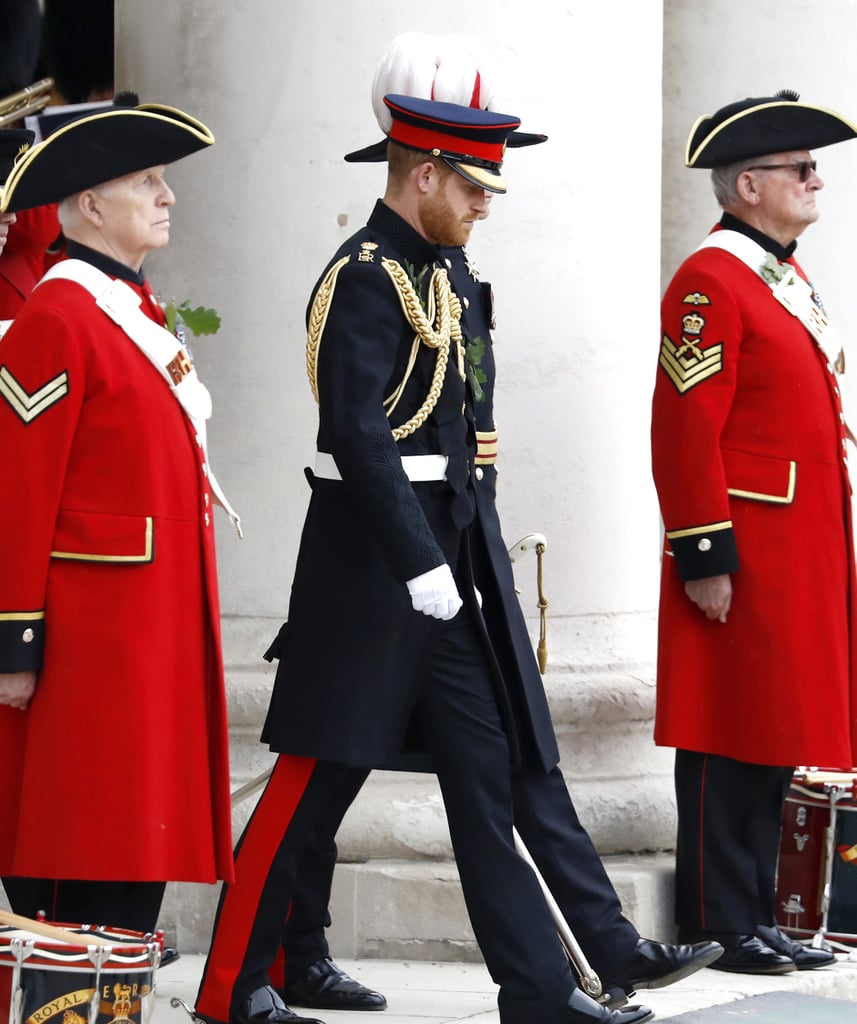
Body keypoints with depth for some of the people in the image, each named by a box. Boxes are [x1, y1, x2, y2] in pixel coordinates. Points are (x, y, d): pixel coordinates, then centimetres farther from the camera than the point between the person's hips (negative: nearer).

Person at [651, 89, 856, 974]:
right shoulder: (710, 283, -13)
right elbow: (684, 430, -17)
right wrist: (706, 556, -20)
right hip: (747, 559, -9)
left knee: (774, 736, 12)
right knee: (731, 744, -4)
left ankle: (757, 916, 18)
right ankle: (719, 927, 2)